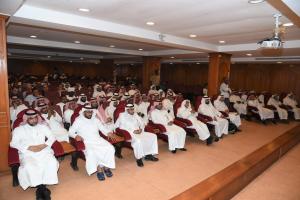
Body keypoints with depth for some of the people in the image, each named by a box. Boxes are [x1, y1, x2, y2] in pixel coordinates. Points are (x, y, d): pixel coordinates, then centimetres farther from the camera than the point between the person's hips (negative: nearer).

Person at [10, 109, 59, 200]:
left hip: (43, 150, 1)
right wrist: (29, 147, -11)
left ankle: (41, 187, -20)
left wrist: (43, 145, -8)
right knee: (29, 166, -33)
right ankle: (42, 188, -21)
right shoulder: (18, 129, 15)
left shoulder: (43, 126, 19)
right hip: (27, 152, -1)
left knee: (52, 162, -28)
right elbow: (13, 143, 3)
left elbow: (52, 137, 13)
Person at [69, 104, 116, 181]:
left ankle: (106, 166, -9)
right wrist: (76, 136, -19)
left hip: (98, 140, 4)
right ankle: (99, 169, -19)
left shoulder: (95, 119, 18)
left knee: (110, 148, -22)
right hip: (86, 142, -3)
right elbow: (71, 131, 3)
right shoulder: (78, 120, 8)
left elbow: (102, 128, 15)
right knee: (91, 152, -36)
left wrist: (108, 133, -7)